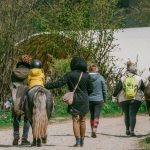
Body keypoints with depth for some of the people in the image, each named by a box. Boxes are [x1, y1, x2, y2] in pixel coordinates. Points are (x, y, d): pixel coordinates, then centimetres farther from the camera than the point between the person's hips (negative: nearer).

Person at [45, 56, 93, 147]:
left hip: (74, 100, -2)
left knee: (75, 120, 1)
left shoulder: (70, 75, -6)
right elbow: (90, 89, 4)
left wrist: (47, 86, -8)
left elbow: (59, 83, -12)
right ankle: (82, 141, 17)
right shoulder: (87, 75, 0)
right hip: (84, 101, 2)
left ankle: (78, 141, -8)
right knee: (82, 120, 12)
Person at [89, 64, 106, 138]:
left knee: (92, 115, 15)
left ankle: (92, 131, 19)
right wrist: (104, 99, 12)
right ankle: (94, 130, -18)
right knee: (96, 116, -1)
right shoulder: (100, 78, -6)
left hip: (89, 99, 2)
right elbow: (104, 89, 0)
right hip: (98, 99, -2)